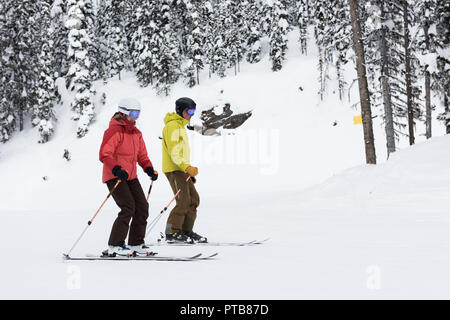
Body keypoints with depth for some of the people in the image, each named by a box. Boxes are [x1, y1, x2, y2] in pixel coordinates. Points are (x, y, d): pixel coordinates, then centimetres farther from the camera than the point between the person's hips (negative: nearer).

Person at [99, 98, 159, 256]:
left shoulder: (136, 133, 14)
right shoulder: (114, 130, -13)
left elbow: (142, 155, 19)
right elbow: (104, 155, -21)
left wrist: (149, 169, 1)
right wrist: (116, 170, -35)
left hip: (131, 176, 8)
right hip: (114, 176, -8)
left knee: (142, 207, 3)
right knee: (128, 208, -18)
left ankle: (136, 243, 14)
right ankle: (114, 246, -10)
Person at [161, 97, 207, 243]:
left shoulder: (181, 126, 21)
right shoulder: (172, 126, -11)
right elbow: (173, 153, -20)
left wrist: (189, 171, 22)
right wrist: (187, 168, -30)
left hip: (181, 169, 10)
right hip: (174, 170, -10)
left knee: (194, 199, 8)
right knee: (183, 201, -14)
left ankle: (187, 231, 12)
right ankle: (172, 232, -9)